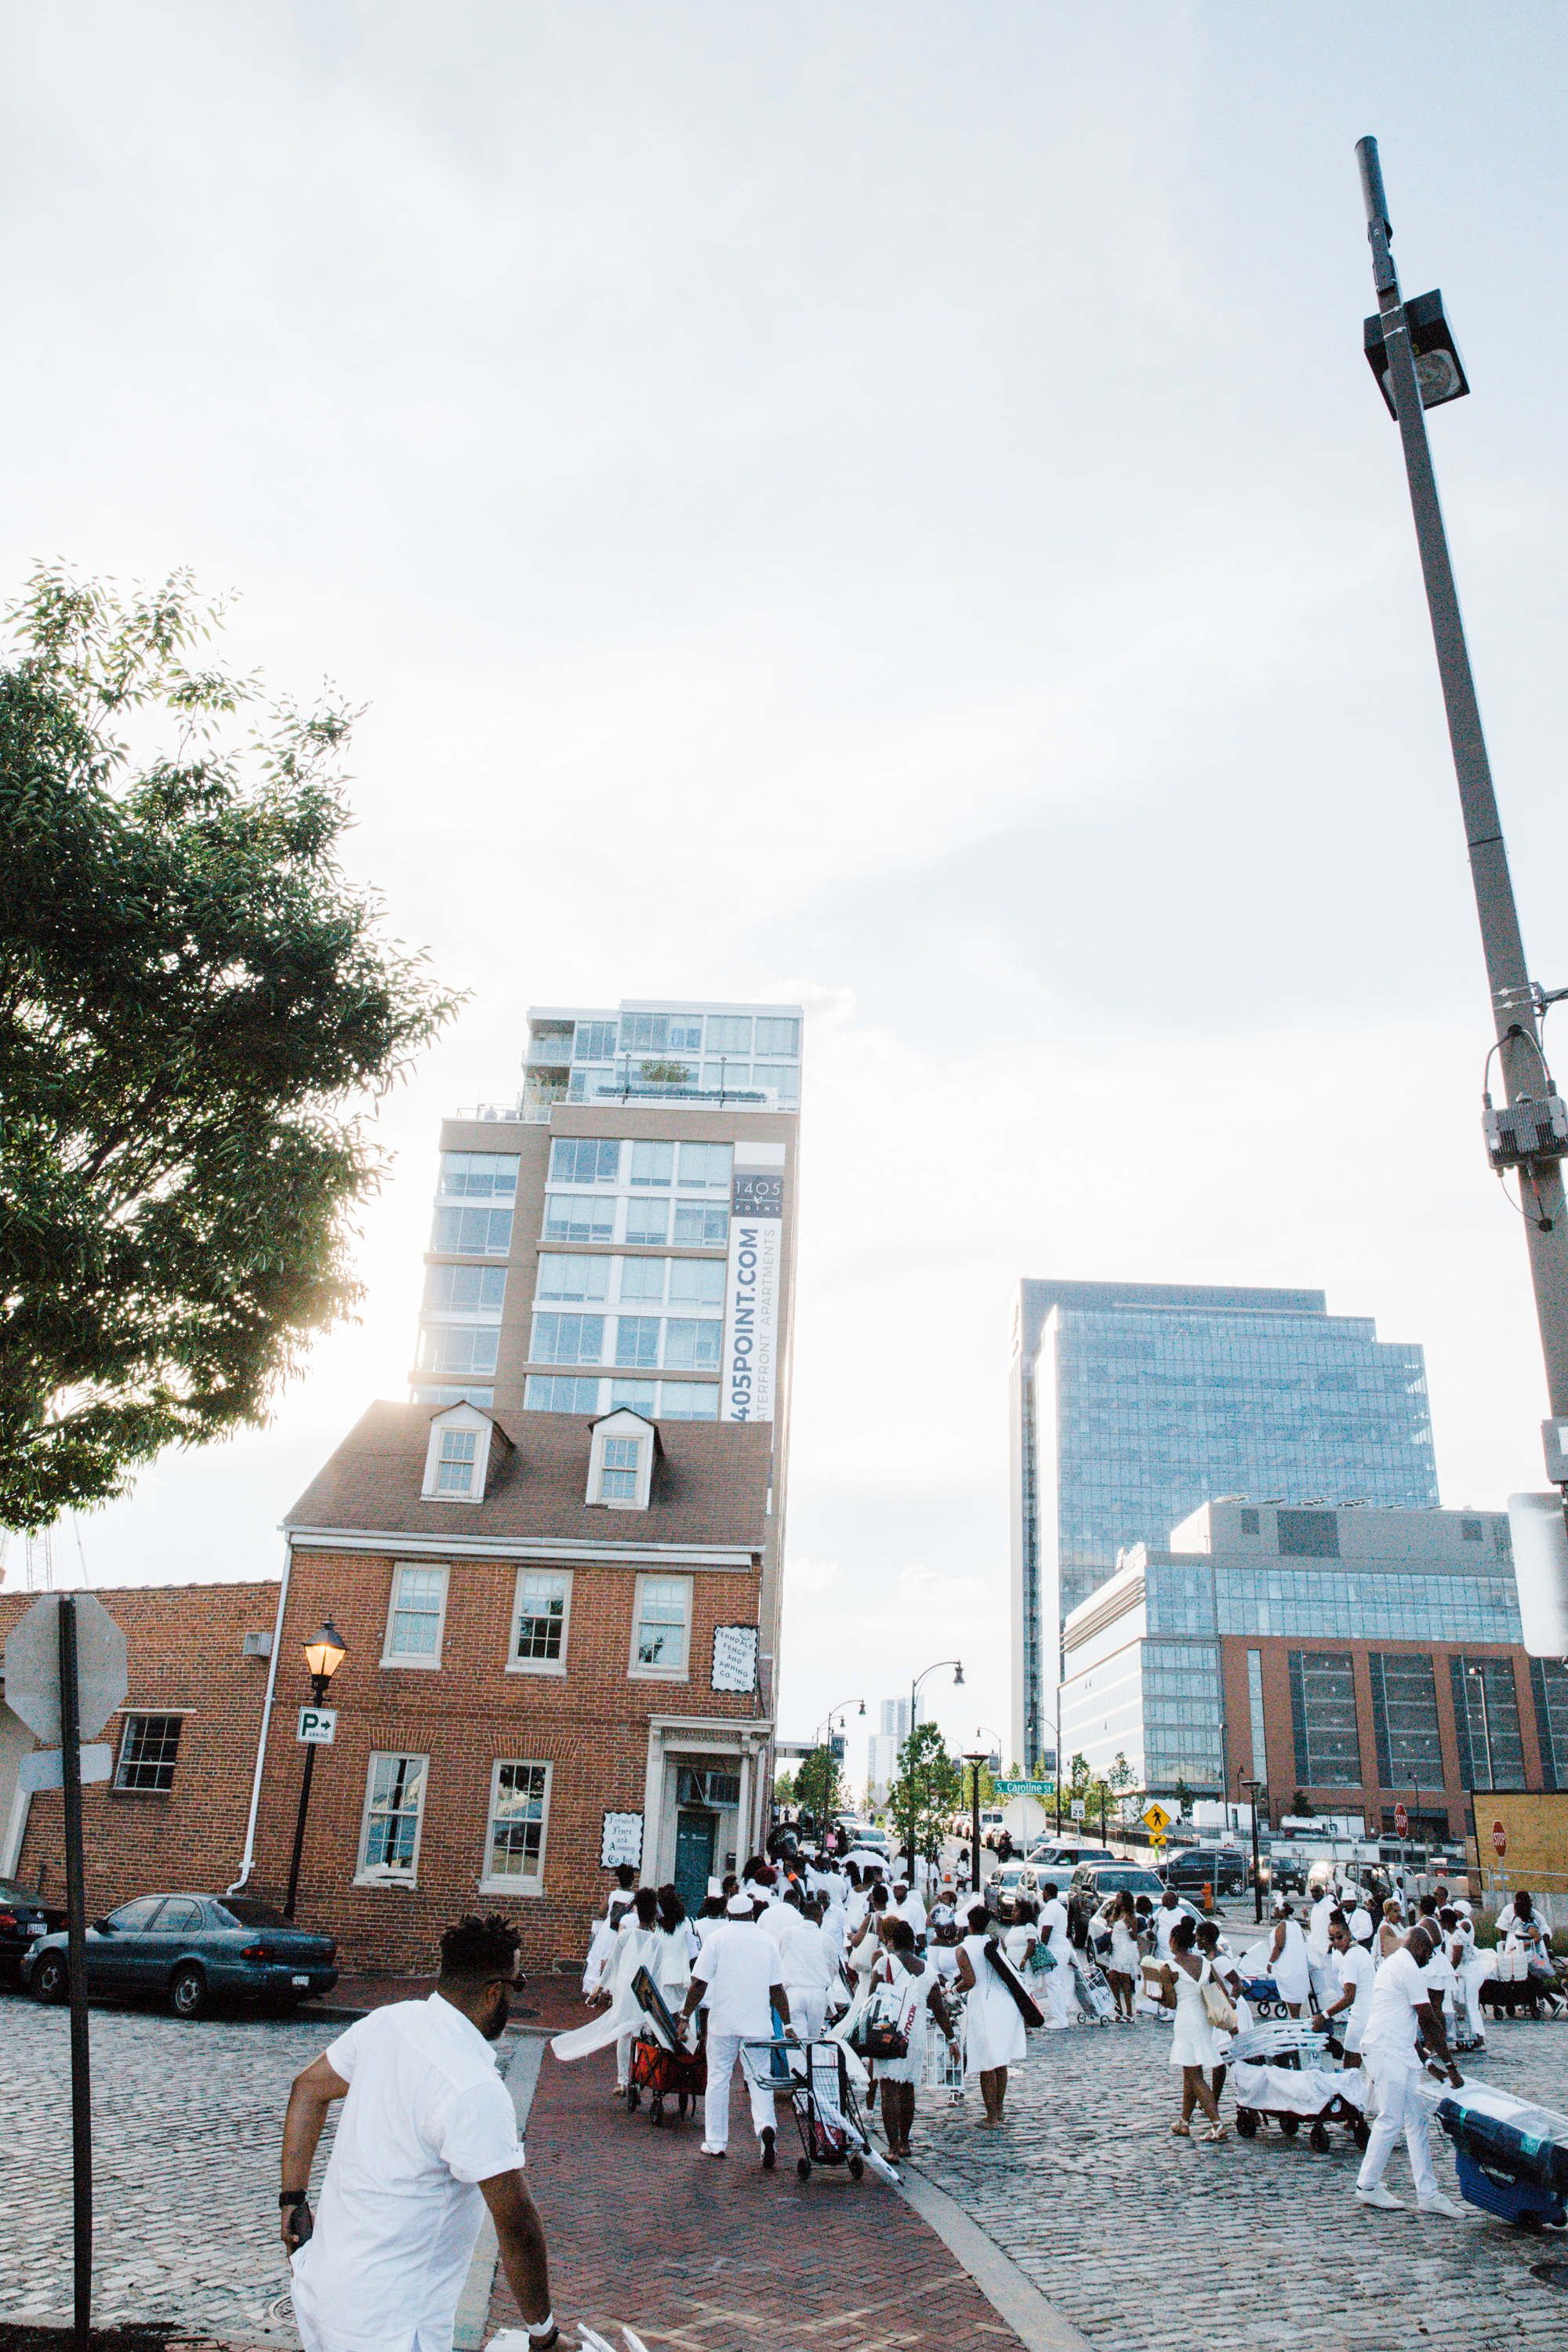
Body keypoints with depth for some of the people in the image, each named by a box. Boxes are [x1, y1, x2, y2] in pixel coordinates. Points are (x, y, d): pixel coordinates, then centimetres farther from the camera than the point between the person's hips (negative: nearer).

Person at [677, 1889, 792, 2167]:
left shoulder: (718, 1939, -2)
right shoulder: (767, 1941, 4)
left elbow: (699, 1983, -4)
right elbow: (777, 1988, 5)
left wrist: (684, 2016, 6)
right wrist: (787, 2024, 13)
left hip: (723, 2022, -1)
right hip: (758, 2024, 1)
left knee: (718, 2079, 11)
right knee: (760, 2080, 5)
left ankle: (715, 2142, 17)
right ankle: (765, 2126, -19)